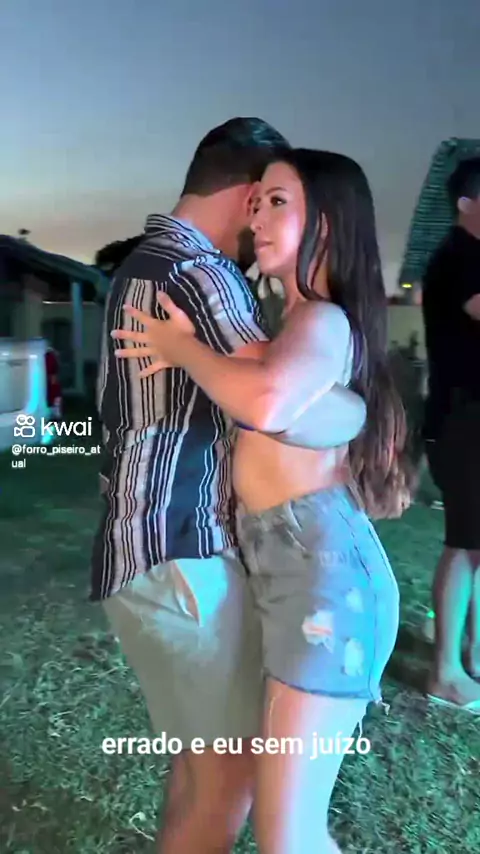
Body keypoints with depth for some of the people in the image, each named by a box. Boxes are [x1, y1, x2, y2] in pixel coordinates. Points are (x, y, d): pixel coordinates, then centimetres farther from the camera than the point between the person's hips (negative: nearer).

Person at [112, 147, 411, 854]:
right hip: (302, 575, 10)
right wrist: (184, 353, -2)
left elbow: (267, 402, -33)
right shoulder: (297, 324, 17)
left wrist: (181, 344, -18)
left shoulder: (323, 321, -13)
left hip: (324, 579, -10)